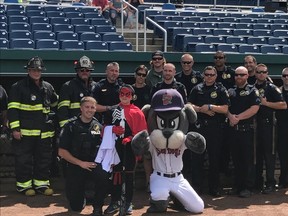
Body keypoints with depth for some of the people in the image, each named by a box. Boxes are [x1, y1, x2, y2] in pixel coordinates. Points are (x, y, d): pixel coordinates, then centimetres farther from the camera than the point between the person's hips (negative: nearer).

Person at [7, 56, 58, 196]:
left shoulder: (48, 87, 12)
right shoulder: (18, 87, -4)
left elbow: (56, 103, 29)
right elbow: (12, 108, -8)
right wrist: (15, 128, -15)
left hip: (44, 131, 5)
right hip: (24, 131, -5)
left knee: (44, 159, 9)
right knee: (24, 160, 0)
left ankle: (41, 183, 19)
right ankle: (24, 185, 10)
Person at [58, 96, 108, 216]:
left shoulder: (98, 126, 3)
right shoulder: (71, 125, -4)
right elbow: (62, 152, -7)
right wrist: (81, 163, -14)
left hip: (94, 165, 1)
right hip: (75, 167, -1)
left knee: (104, 174, -35)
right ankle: (82, 195, 35)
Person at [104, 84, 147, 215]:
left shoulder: (137, 112, -1)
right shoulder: (113, 110, 8)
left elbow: (141, 132, -6)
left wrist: (131, 139, -18)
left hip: (129, 146, -3)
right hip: (116, 145, 3)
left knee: (129, 174, 4)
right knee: (115, 173, 7)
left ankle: (128, 203, 11)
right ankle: (115, 202, 15)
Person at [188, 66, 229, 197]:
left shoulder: (221, 90, 5)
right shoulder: (197, 89, 12)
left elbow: (225, 109, -4)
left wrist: (209, 107, -13)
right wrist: (202, 110, -10)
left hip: (215, 128, -1)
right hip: (199, 126, 2)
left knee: (215, 158, 3)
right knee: (197, 157, 1)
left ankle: (214, 187, 11)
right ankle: (196, 185, 9)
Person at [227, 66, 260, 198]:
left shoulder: (252, 91, -1)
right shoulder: (230, 91, 14)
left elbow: (254, 108, -12)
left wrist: (238, 117, -14)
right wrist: (230, 116, -12)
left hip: (246, 129, -4)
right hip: (233, 128, 4)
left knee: (248, 159, -3)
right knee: (236, 158, 9)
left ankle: (248, 187, 2)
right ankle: (238, 185, 17)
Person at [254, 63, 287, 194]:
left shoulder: (272, 88, -2)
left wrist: (266, 103, -13)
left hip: (267, 124, -5)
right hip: (254, 124, 5)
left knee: (269, 154, -3)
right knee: (256, 154, 9)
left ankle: (270, 183, 2)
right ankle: (257, 182, 18)